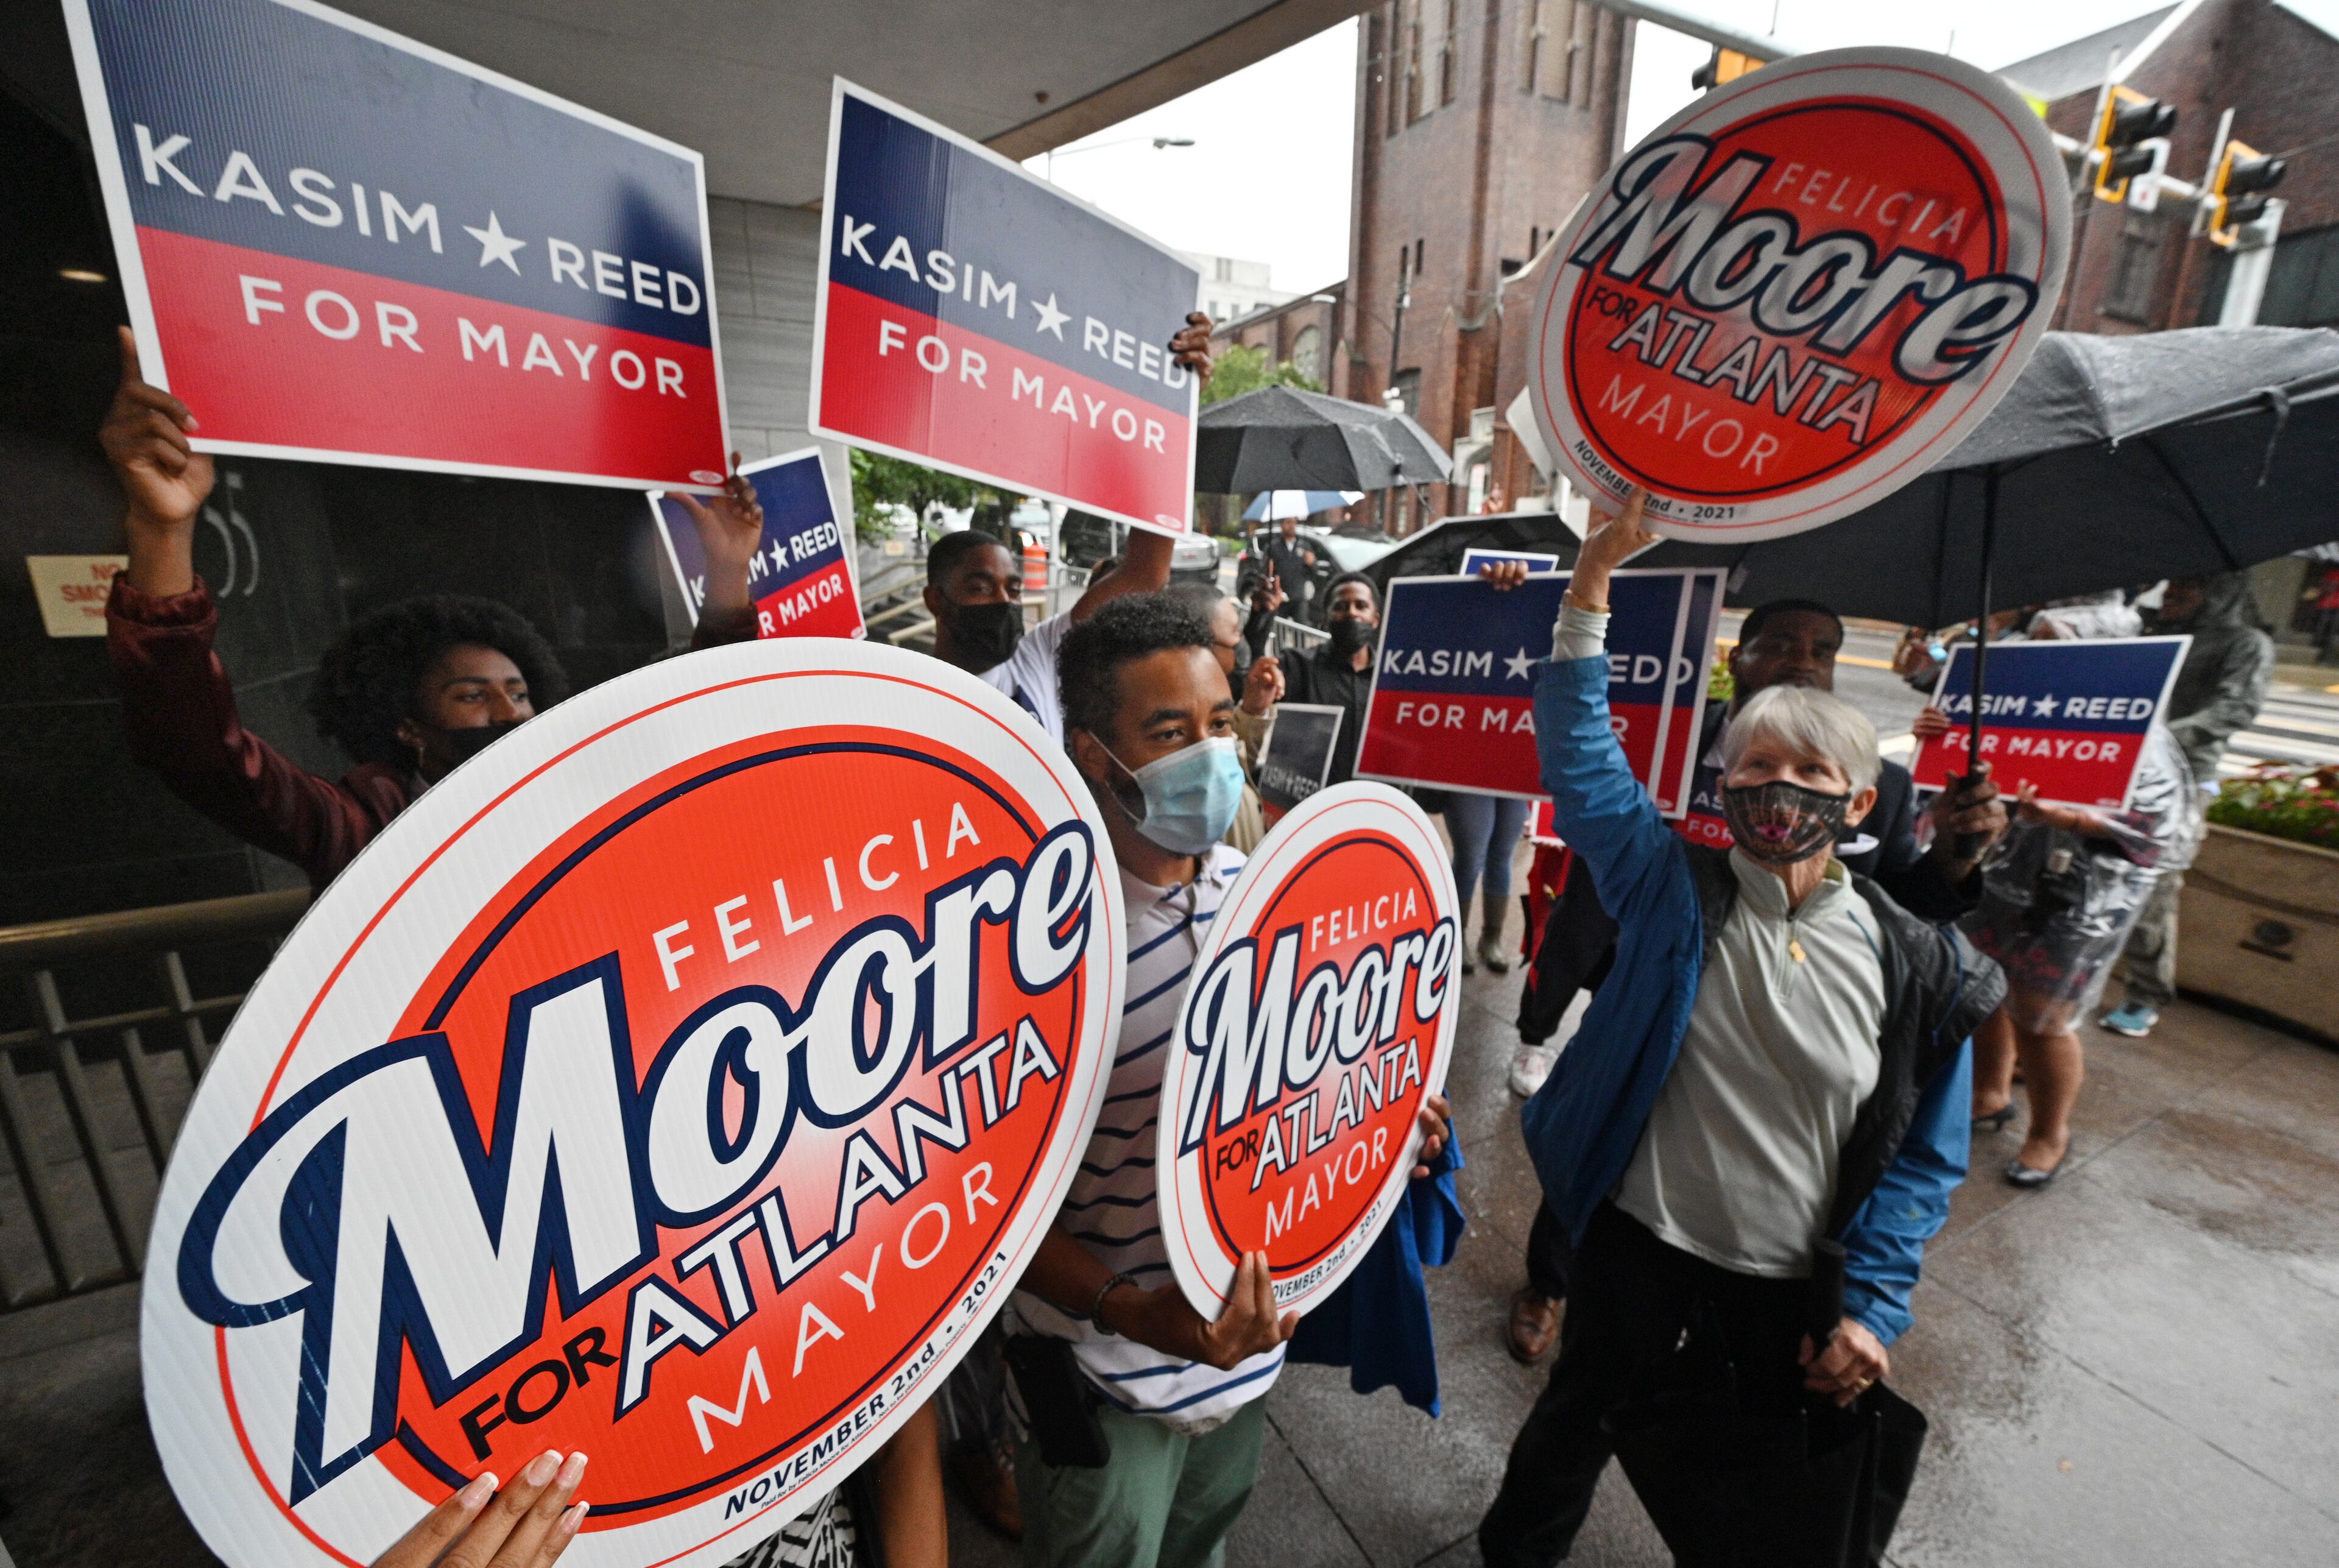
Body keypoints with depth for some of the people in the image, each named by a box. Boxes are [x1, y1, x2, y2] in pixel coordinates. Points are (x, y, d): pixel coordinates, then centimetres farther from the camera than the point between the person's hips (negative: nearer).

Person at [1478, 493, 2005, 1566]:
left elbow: (1927, 1153, -2)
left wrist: (1874, 1305, -6)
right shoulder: (1671, 887, -14)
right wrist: (1594, 581, -25)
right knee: (1578, 1425, 22)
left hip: (1794, 1275, 1)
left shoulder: (1917, 967, -10)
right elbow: (1579, 751, -20)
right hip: (1640, 1238, -1)